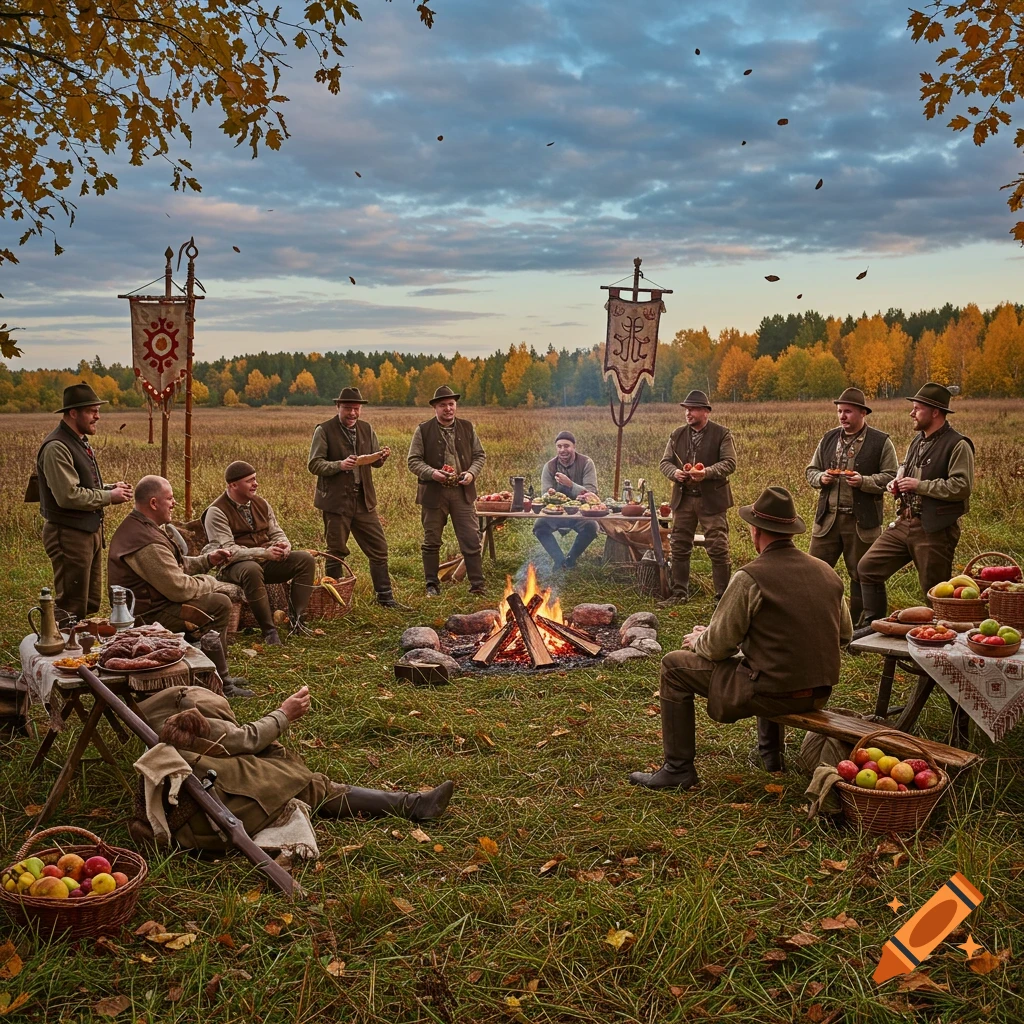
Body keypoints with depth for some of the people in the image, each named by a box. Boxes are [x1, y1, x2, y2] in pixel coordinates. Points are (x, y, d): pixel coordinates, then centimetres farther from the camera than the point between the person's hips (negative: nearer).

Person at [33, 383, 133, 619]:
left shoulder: (80, 441, 13)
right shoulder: (56, 447, -18)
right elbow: (68, 496, -25)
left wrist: (111, 488, 4)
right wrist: (109, 497, -15)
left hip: (90, 529, 10)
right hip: (69, 534, -10)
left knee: (91, 603, 16)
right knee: (72, 608, -4)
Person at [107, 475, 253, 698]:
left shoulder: (137, 526, 9)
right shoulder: (146, 543, -27)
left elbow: (174, 565, 18)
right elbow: (179, 588, -26)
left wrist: (208, 559, 5)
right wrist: (215, 585, -10)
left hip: (145, 601, 11)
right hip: (149, 614, -11)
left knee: (221, 599, 12)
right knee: (219, 604, -14)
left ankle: (220, 677, 18)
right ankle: (219, 683, -1)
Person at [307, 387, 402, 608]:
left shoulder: (366, 429, 9)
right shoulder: (324, 430, -6)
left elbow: (374, 461, 13)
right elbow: (314, 464, -11)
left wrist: (382, 457, -12)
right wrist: (340, 465, -27)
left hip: (363, 499, 5)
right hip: (336, 501, -5)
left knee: (379, 548, 5)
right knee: (336, 552, 4)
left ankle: (385, 597, 15)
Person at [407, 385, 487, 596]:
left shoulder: (467, 428, 8)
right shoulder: (423, 430, -1)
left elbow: (479, 455, 13)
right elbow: (414, 461, -2)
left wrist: (472, 473, -7)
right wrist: (432, 473, -19)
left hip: (462, 492, 2)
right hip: (434, 493, -1)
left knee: (472, 540, -1)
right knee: (431, 542, 7)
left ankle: (477, 584, 6)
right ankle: (432, 585, 19)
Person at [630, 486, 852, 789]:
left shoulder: (749, 578, -17)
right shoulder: (827, 573, 2)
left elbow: (717, 647, -11)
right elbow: (845, 634, 13)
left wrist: (698, 640, 11)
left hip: (772, 694, -7)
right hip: (819, 694, 7)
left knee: (674, 666, 7)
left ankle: (678, 769, 11)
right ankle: (770, 752, 45)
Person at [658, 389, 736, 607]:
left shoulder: (721, 434, -3)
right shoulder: (678, 434, 10)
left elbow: (730, 463, -9)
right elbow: (665, 462, 10)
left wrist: (707, 472, -24)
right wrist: (674, 472, -13)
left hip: (712, 499, -4)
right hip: (683, 498, 4)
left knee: (718, 549, -3)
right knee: (679, 547, 8)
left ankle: (723, 595, 5)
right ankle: (679, 593, 19)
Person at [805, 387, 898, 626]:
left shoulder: (881, 442, -2)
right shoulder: (829, 438, 12)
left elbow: (891, 477, -5)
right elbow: (810, 470, 18)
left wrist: (864, 481, -21)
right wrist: (821, 478, -5)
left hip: (861, 522, -4)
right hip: (827, 518, 4)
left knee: (861, 575, 7)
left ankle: (858, 627, 19)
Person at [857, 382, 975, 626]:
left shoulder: (958, 445, -12)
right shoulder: (918, 440, 16)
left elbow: (962, 486, -22)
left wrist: (919, 485, -19)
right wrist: (898, 482, 10)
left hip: (935, 531, -8)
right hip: (905, 523, 9)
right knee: (868, 567, 5)